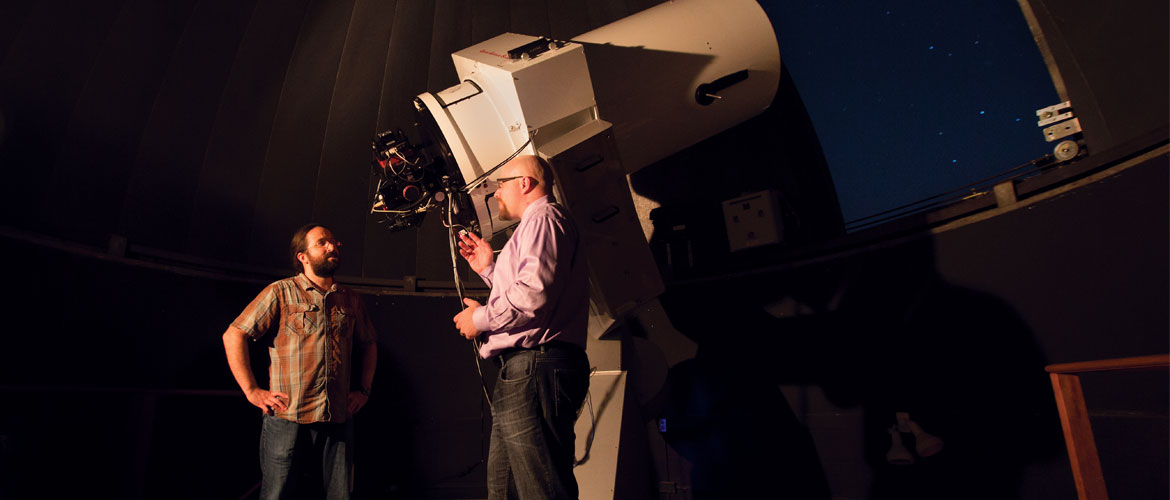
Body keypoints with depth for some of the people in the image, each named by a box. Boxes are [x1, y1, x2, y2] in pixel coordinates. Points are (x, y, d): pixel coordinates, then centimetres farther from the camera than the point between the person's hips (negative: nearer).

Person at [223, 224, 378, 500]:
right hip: (288, 417, -3)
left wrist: (363, 389, 13)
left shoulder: (350, 299, 12)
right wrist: (252, 391, -7)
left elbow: (369, 344, 23)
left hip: (338, 418, 4)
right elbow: (233, 335, -2)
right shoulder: (281, 292, 1)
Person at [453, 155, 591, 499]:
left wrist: (481, 318, -7)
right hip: (527, 369, 11)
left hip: (535, 369, -11)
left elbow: (535, 294, -22)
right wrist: (488, 269, 26)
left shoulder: (543, 218, -5)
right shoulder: (538, 224, 29)